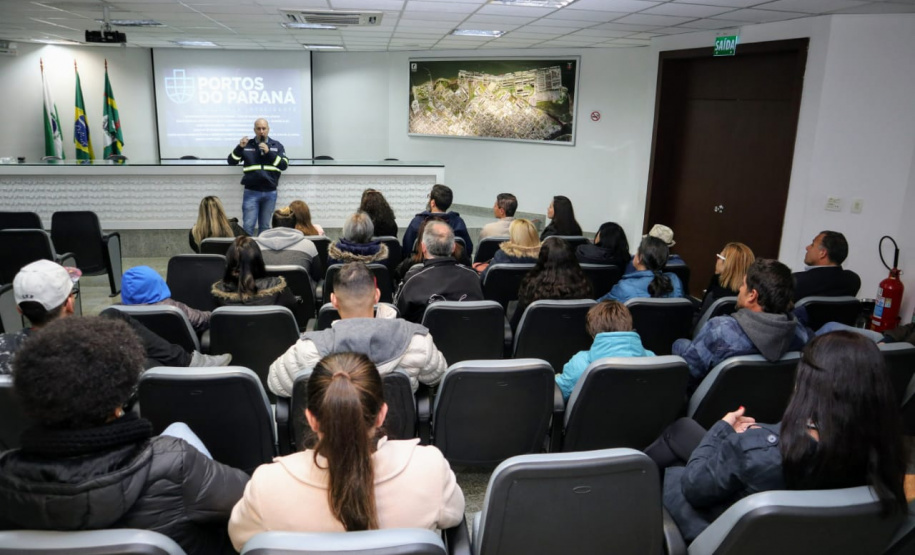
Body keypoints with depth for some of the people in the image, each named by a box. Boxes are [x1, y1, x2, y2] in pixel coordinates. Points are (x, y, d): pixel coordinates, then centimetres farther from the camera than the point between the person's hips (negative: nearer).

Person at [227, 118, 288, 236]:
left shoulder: (277, 146, 7)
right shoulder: (246, 145, 6)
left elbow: (284, 165, -4)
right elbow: (231, 162, 2)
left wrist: (269, 152, -15)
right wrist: (240, 147, -14)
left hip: (270, 192, 1)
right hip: (251, 192, -1)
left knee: (265, 226, 9)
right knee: (248, 226, -6)